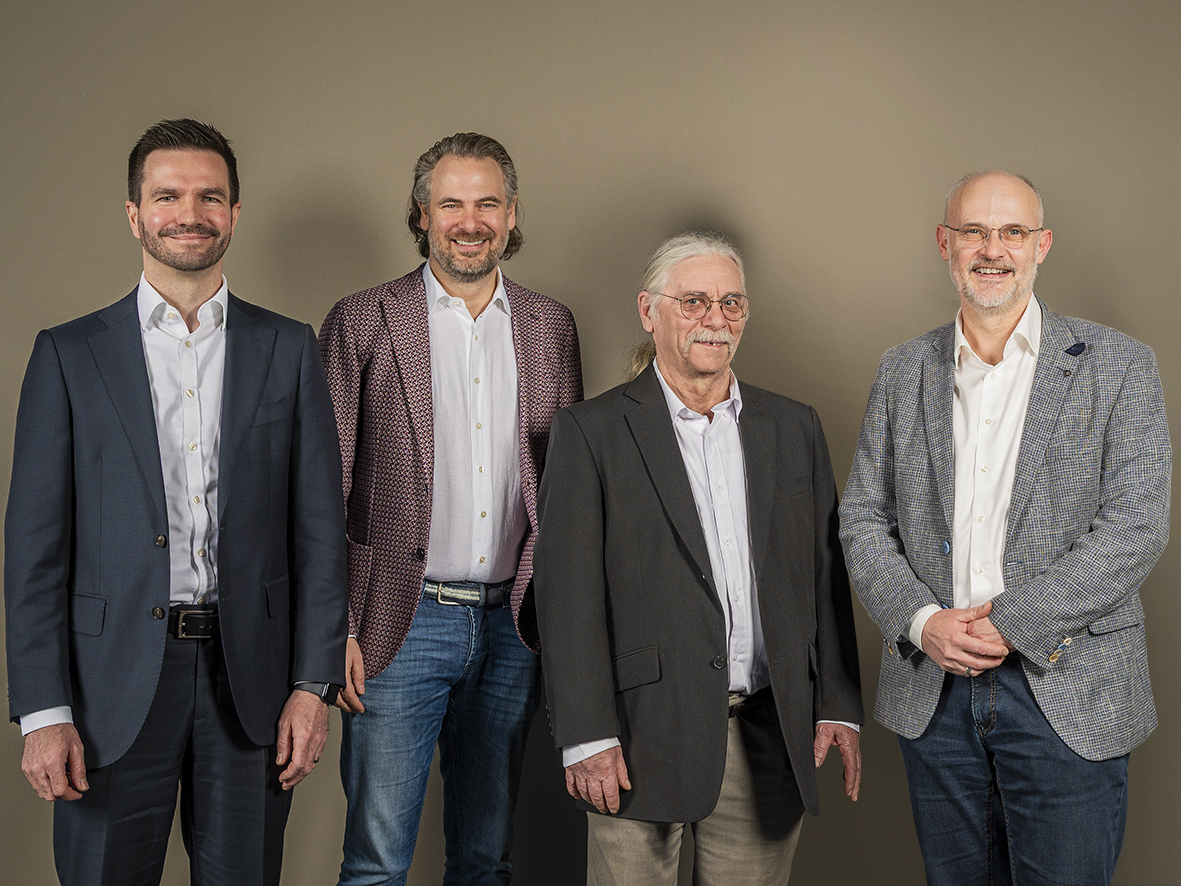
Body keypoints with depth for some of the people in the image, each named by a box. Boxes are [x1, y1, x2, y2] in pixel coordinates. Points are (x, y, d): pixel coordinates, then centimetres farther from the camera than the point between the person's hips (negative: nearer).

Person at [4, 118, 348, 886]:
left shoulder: (289, 350, 6)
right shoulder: (69, 355, 3)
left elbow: (319, 527, 4)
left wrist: (313, 685, -2)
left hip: (251, 678, 1)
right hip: (115, 683, -1)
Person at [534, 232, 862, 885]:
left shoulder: (793, 428, 12)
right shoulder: (591, 432, -1)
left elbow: (825, 577, 12)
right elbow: (569, 594, -6)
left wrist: (838, 706, 5)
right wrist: (587, 738, -12)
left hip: (768, 736, 4)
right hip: (643, 738, -3)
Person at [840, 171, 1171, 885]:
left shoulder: (1116, 366, -2)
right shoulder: (903, 371, 9)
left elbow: (1136, 526, -10)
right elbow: (864, 518, 8)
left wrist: (1009, 622, -16)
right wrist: (921, 619, -9)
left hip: (1069, 694, -3)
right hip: (933, 692, 3)